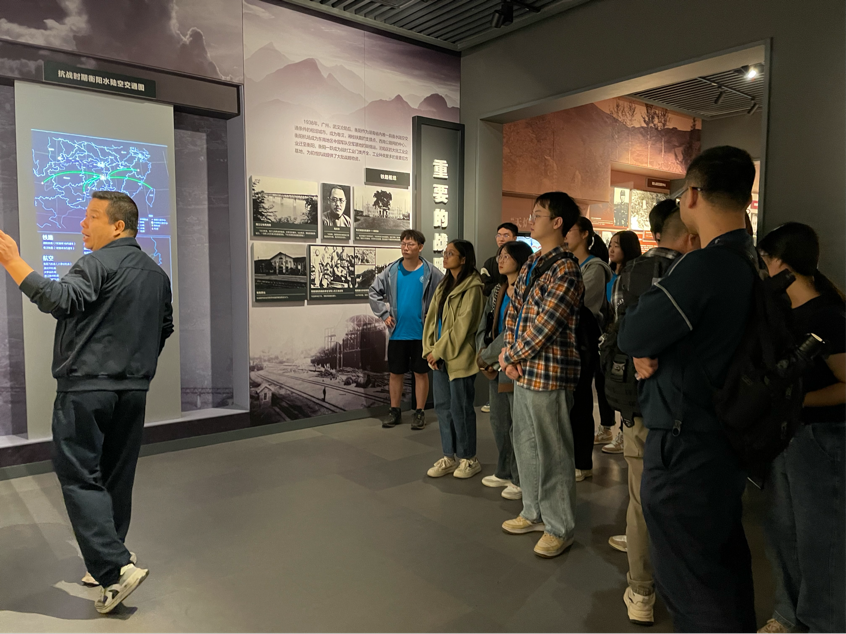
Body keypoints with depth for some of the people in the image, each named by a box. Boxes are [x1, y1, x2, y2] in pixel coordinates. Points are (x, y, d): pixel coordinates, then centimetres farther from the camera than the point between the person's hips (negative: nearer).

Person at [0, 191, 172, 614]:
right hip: (133, 391, 8)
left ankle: (115, 568, -9)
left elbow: (58, 300, -25)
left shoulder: (98, 264, -11)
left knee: (80, 477, -4)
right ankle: (106, 558, 23)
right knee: (116, 479, 14)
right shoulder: (156, 274, 14)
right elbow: (164, 327, 21)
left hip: (85, 388, -7)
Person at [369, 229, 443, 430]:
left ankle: (420, 412, 19)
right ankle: (395, 411, 24)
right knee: (395, 373, 10)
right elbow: (374, 291, 9)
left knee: (421, 373, 8)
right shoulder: (392, 270, 0)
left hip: (421, 333, -2)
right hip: (397, 332, 2)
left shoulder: (430, 272, -6)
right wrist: (384, 313, 1)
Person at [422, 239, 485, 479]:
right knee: (443, 407, 12)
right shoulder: (444, 285, 15)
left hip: (460, 358, -8)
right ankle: (449, 457, 24)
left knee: (460, 409, 1)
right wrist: (430, 349, -1)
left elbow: (462, 326, -16)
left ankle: (469, 459, 16)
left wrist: (439, 351, -14)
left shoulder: (472, 288, -11)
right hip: (439, 357, 8)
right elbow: (432, 318, 10)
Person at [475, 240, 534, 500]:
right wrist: (484, 354, -5)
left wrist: (486, 356, -11)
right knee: (498, 421, 16)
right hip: (496, 366, 8)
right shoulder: (498, 292, 14)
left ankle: (520, 479, 14)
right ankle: (504, 472, 30)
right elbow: (484, 326, 12)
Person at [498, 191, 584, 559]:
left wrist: (509, 357, -7)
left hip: (548, 374, -9)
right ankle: (535, 513, 36)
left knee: (553, 452, 3)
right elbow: (513, 311, 14)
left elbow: (542, 328, -20)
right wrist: (511, 355, -1)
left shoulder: (565, 271, -17)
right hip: (523, 372, 9)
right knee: (526, 445, 19)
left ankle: (560, 527, 20)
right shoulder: (531, 264, 12)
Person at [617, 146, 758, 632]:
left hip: (685, 445, -9)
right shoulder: (753, 264, 5)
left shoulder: (701, 268, -24)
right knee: (726, 561, 24)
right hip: (731, 439, 9)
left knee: (688, 582, 4)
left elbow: (631, 337, -17)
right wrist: (650, 347, -5)